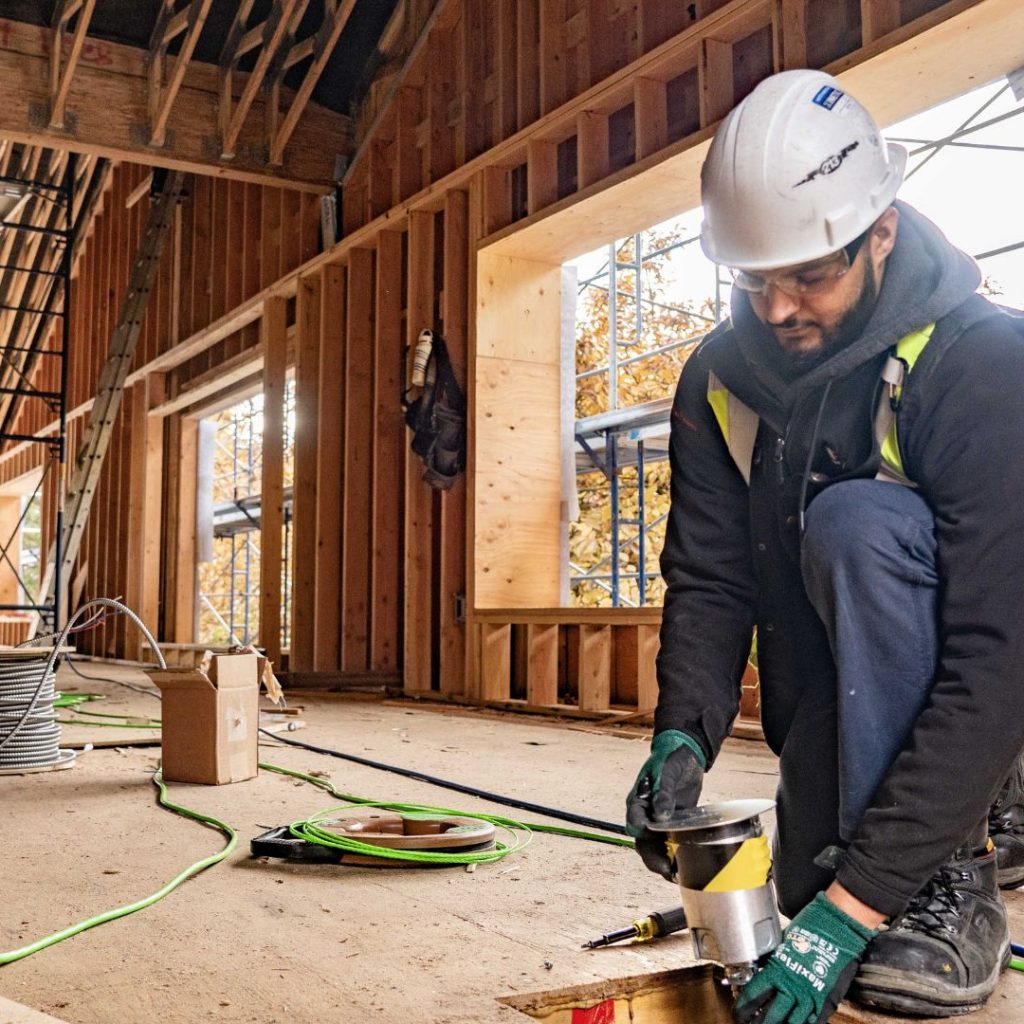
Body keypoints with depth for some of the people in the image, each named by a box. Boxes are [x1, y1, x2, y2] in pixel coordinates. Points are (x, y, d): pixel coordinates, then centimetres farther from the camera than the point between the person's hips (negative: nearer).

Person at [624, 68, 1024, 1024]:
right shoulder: (719, 379, -8)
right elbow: (708, 579, -7)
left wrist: (854, 905, -38)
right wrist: (683, 732, -28)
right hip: (837, 691, 6)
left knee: (855, 523, -32)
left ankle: (946, 879, -19)